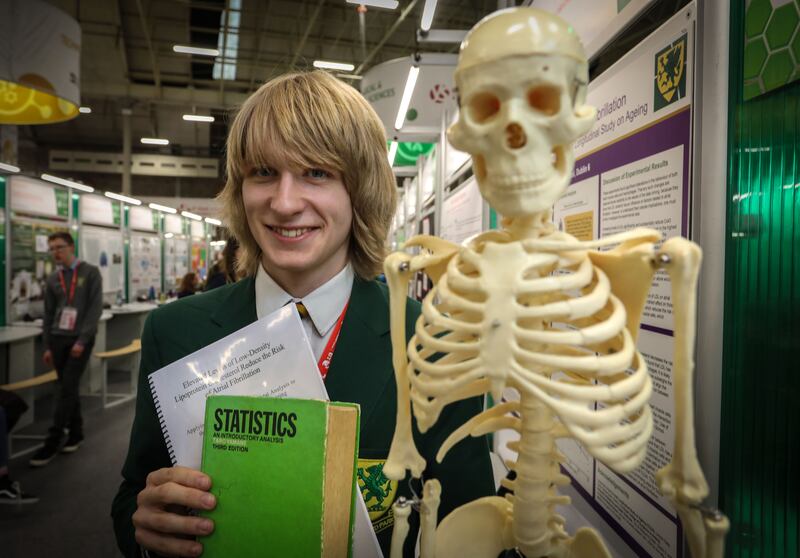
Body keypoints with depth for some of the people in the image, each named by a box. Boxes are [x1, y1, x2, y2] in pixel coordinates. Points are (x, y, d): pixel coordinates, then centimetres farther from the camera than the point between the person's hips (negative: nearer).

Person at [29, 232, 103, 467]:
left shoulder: (90, 273, -3)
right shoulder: (52, 279, 10)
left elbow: (95, 308, -8)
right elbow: (48, 314, 12)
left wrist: (82, 340, -15)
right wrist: (47, 346, 7)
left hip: (81, 339, -4)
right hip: (58, 339, 4)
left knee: (67, 390, -6)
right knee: (67, 389, 9)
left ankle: (52, 443, -1)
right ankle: (76, 433, 22)